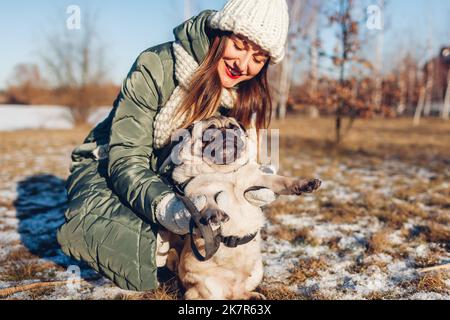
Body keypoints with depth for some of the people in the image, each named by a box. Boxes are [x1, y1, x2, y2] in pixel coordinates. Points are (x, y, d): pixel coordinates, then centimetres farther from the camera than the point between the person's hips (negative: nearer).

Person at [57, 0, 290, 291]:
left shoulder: (248, 96, -8)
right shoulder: (157, 66, -25)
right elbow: (125, 159, -25)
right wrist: (164, 206, -45)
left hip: (170, 183, 5)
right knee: (144, 270, -30)